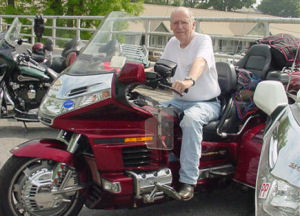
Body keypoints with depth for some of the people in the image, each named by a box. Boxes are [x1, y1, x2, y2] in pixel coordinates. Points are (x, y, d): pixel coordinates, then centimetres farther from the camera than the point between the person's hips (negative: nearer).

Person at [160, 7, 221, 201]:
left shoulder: (203, 40, -11)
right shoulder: (172, 43, 10)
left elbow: (200, 62, -33)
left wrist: (189, 80, -55)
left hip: (206, 103, -6)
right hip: (179, 101, 7)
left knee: (191, 119, -38)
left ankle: (188, 181, -35)